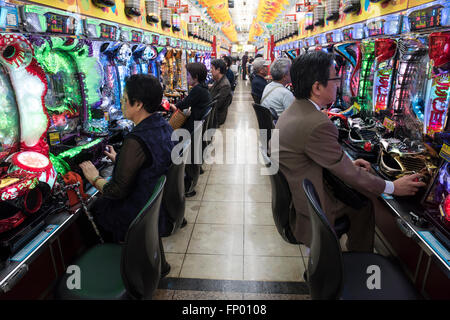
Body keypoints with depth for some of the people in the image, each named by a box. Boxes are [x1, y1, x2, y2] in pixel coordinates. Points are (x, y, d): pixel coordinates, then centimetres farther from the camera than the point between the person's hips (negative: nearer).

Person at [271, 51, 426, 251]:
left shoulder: (294, 112, 2)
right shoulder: (317, 125, -29)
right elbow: (347, 174, -19)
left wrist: (348, 164, 8)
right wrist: (393, 187, -5)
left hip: (286, 194, 9)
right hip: (302, 210, -9)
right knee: (363, 204, 12)